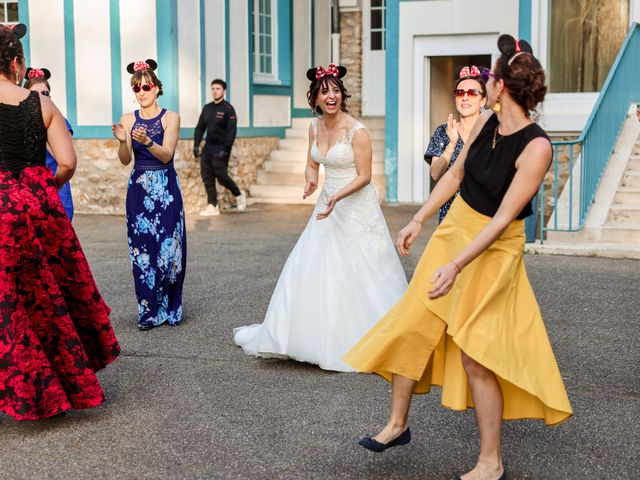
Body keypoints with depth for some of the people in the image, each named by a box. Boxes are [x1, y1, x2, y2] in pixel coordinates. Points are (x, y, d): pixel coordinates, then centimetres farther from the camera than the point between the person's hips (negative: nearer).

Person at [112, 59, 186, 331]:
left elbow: (166, 155, -12)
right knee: (142, 249, 0)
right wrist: (122, 141, -22)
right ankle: (148, 312, 6)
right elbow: (125, 160, -2)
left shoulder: (170, 118, -1)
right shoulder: (128, 120, 6)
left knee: (168, 247, -3)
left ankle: (170, 309, 10)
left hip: (166, 188, -2)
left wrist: (147, 141, -30)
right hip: (139, 188, 2)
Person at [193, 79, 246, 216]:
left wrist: (225, 149, -20)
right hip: (208, 148, 6)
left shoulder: (228, 109, -7)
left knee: (221, 176, -4)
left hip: (220, 149, -6)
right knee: (207, 177, 0)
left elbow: (231, 131, -13)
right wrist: (196, 145, 4)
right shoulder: (207, 108, 11)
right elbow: (200, 127, 15)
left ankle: (239, 195, 21)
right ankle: (212, 206, 5)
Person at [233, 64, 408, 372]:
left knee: (358, 274, -3)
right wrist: (311, 181, -8)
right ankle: (322, 337, 21)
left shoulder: (357, 132, -17)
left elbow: (364, 176, -14)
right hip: (328, 206, 7)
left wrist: (337, 197, -27)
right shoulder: (315, 127, 4)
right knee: (311, 270, 7)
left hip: (355, 206, -7)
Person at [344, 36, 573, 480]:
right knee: (411, 325, 9)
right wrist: (418, 220, 13)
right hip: (453, 228, 7)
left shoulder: (536, 147, -24)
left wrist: (457, 265, -27)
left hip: (494, 249, -7)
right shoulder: (488, 121, -3)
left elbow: (502, 219, -24)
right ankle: (398, 424, 28)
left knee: (475, 353, -4)